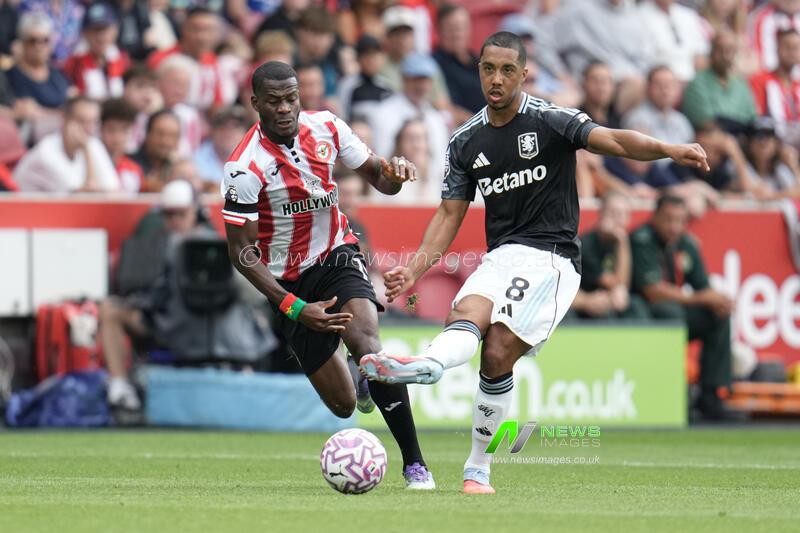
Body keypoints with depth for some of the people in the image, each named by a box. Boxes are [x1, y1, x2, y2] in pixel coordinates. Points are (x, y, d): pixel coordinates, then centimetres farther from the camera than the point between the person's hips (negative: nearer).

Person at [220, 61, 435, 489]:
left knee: (363, 339, -30)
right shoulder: (245, 167, -19)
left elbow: (377, 178, 5)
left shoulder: (326, 128, -7)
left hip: (338, 257, 2)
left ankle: (414, 463, -22)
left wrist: (393, 173, -21)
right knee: (342, 405, -2)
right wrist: (294, 308, -25)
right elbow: (241, 252, -17)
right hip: (289, 283, -2)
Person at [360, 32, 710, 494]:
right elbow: (450, 215, 14)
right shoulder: (467, 141, 11)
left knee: (498, 353, -20)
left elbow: (613, 140, -18)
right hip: (502, 257, 5)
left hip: (552, 258, -5)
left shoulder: (550, 121, -4)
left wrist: (668, 150, -37)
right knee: (468, 313, -26)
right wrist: (414, 270, 1)